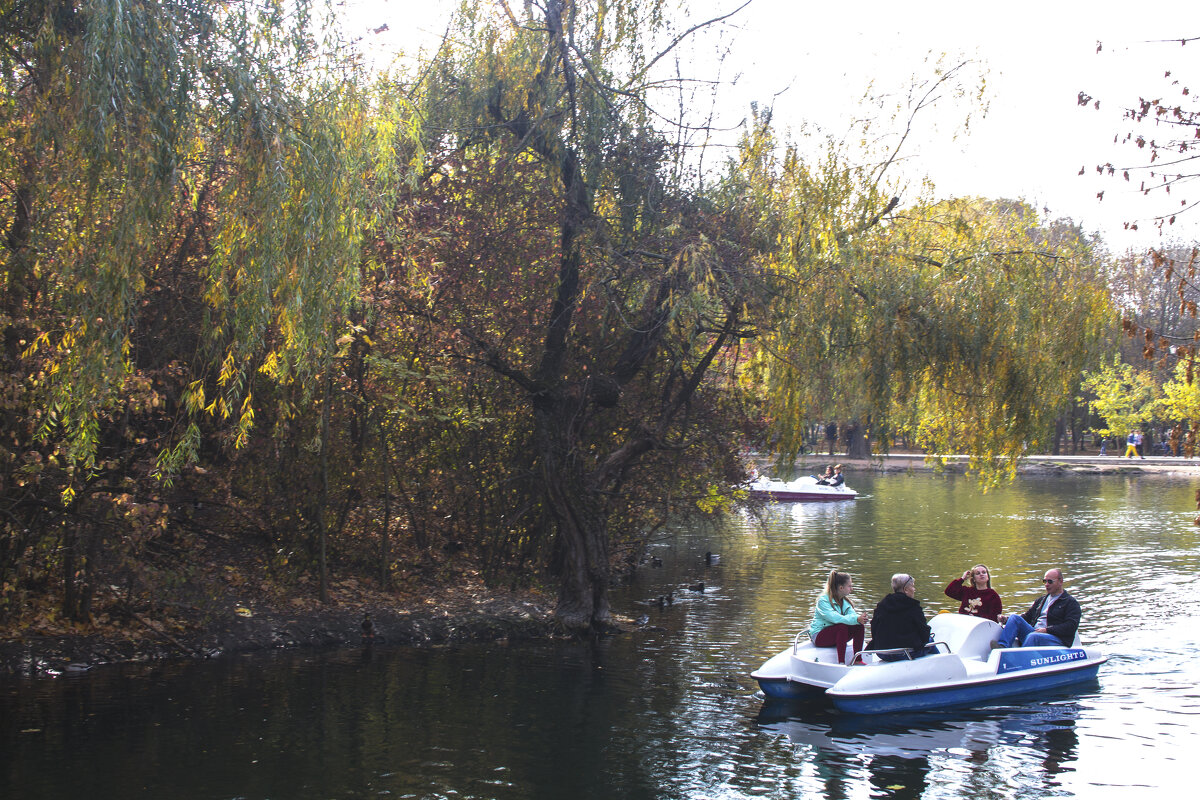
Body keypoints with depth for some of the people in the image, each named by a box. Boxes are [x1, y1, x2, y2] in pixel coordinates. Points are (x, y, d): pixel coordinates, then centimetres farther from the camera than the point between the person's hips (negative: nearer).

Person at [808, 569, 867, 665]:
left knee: (859, 626, -15)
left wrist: (859, 618, -31)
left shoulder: (844, 601, 9)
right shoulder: (823, 600, -17)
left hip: (835, 635, 7)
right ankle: (841, 662, -37)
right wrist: (856, 619, -39)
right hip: (819, 637, -7)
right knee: (842, 626, -34)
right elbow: (835, 618, -32)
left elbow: (852, 614, -7)